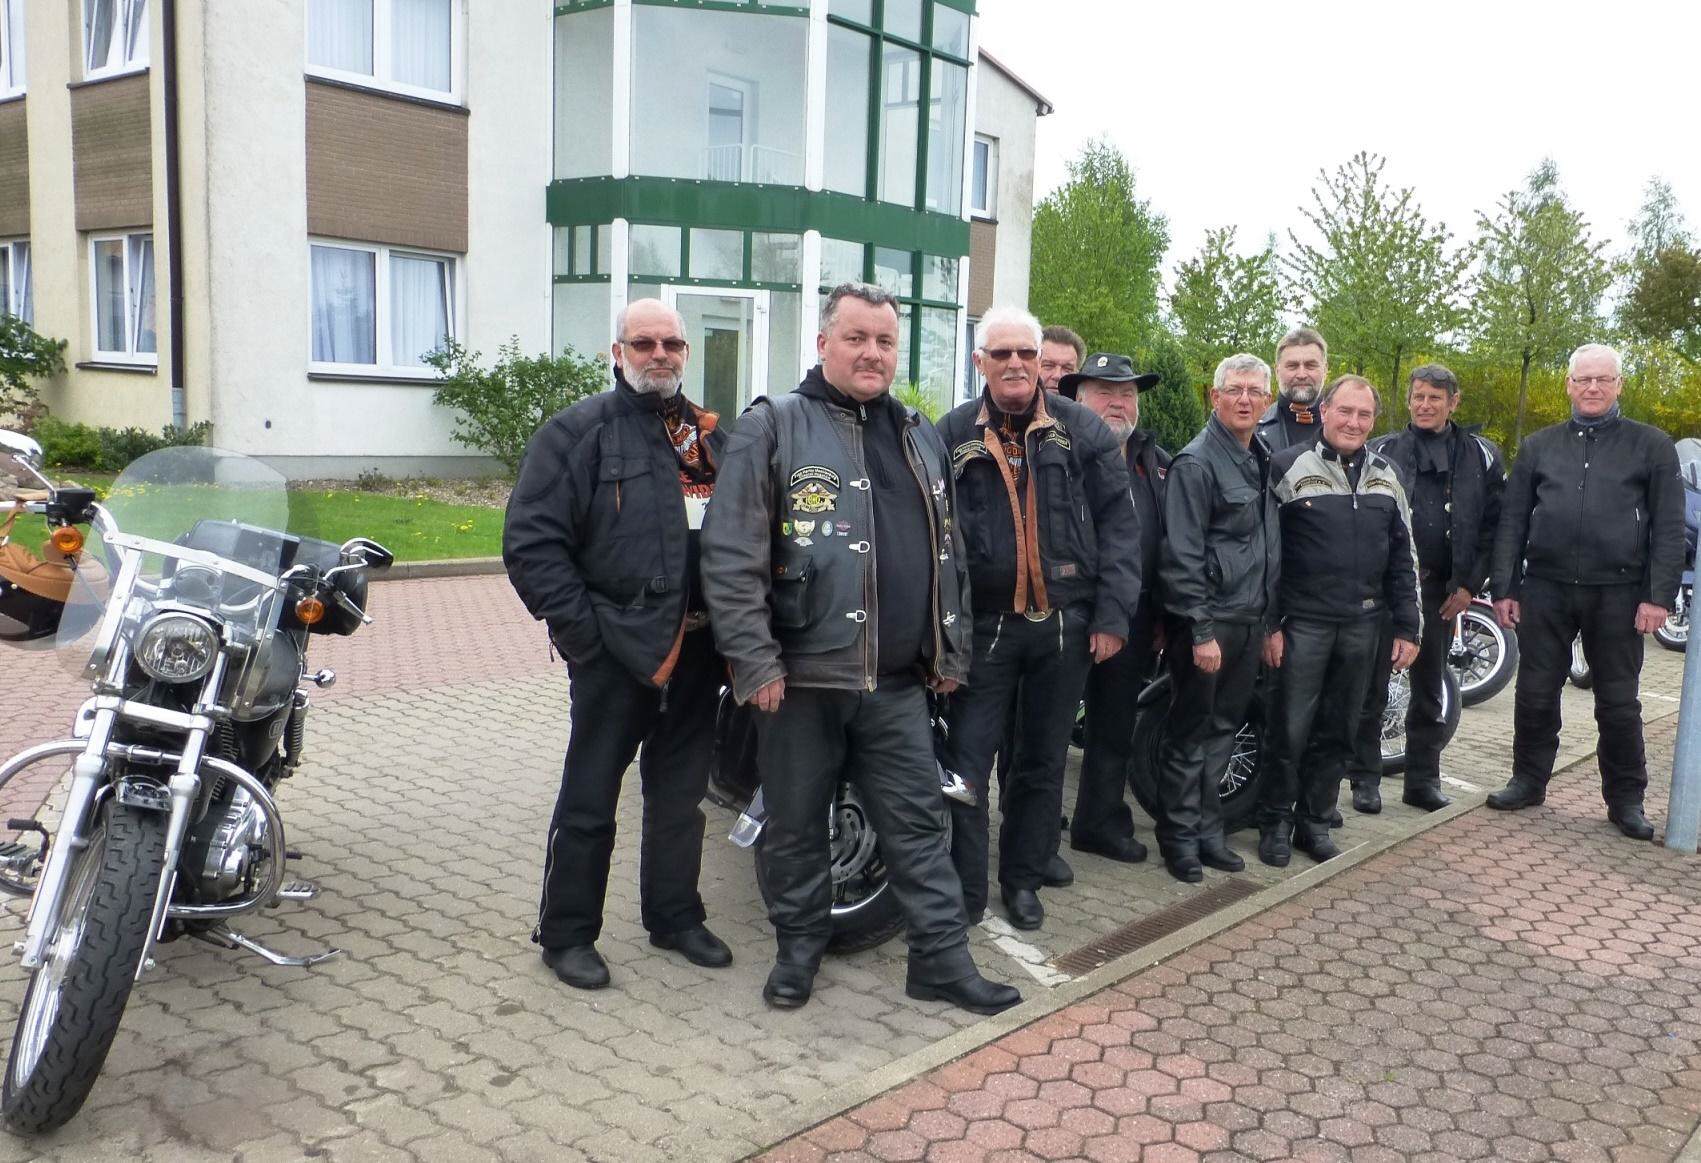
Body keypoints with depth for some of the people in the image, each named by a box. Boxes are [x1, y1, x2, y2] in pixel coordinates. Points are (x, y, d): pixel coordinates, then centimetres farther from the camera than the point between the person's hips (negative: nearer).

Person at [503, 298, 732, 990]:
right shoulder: (578, 431, -4)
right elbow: (530, 543, -10)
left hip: (695, 652, 5)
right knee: (589, 799, 5)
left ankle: (674, 916, 32)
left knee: (681, 794, 16)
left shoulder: (710, 437, 13)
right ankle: (566, 934, 20)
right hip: (616, 651, -5)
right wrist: (582, 629, -15)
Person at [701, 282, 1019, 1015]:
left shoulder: (920, 437, 14)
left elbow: (947, 555, 19)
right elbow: (731, 555, -10)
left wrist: (951, 650, 16)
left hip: (898, 681, 4)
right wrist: (754, 660, -14)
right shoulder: (773, 426, -5)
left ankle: (942, 960, 18)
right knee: (796, 824, 10)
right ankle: (799, 947, 29)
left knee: (917, 822, 9)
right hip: (802, 677, -4)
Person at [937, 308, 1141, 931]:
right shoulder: (953, 435, 2)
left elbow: (1118, 522, 1)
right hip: (984, 623, -1)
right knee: (967, 761, 1)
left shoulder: (1082, 430, 3)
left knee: (1043, 763, 12)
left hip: (1066, 623, 1)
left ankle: (1023, 879, 28)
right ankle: (965, 889, 15)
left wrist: (1113, 614, -6)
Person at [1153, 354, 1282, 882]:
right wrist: (1202, 631, -19)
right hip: (1207, 624, -7)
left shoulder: (1261, 462, 14)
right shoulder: (1196, 463, -11)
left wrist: (1272, 622, 16)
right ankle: (1179, 837, 14)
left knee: (1222, 731, 14)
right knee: (1189, 735, 2)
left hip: (1250, 623, 8)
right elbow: (1181, 555, -16)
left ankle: (1207, 830, 24)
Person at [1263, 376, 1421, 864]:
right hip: (1303, 622, -4)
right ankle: (1274, 823, 14)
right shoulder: (1289, 467, -4)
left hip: (1363, 625, 5)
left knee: (1338, 732, 11)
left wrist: (1408, 628, 9)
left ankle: (1314, 821, 23)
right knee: (1291, 729, 0)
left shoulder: (1386, 477, 12)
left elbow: (1402, 559, 14)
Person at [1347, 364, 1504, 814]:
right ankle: (1365, 778, 12)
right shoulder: (1381, 451, 2)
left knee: (1429, 691, 12)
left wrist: (1470, 584, -1)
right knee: (1372, 686, 2)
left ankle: (1423, 780, 22)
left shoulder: (1481, 456, 6)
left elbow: (1493, 525, 5)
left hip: (1442, 591, 2)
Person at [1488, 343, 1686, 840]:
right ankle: (1528, 781, 22)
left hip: (1618, 594, -2)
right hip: (1545, 590, 2)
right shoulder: (1538, 446, 10)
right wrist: (1504, 588, 2)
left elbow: (1669, 527, 0)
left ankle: (1626, 799, 18)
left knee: (1618, 703, 6)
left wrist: (1659, 595, -8)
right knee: (1535, 694, 7)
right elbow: (1513, 522, 9)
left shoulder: (1651, 445, 4)